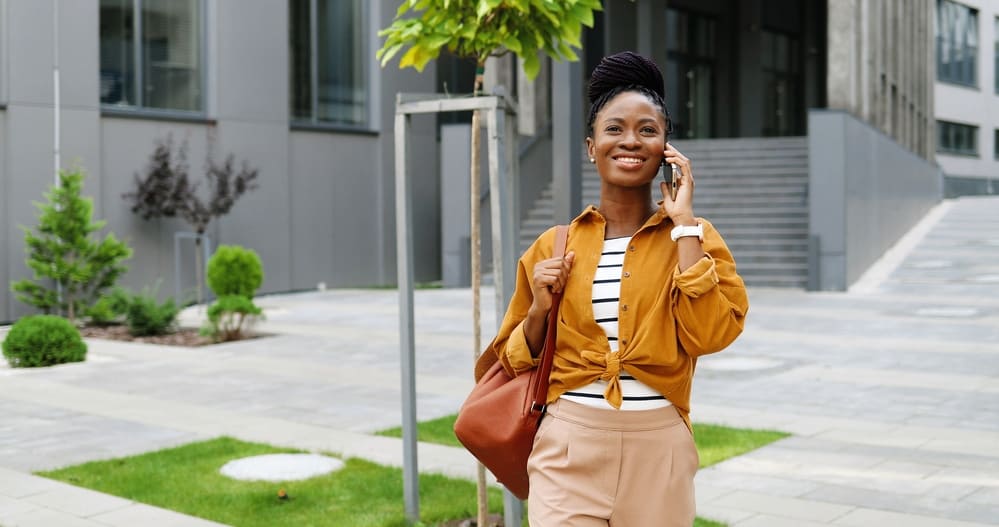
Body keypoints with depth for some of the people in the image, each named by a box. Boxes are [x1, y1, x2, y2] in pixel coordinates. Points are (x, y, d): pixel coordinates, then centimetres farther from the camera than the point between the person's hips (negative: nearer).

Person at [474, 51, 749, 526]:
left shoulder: (692, 237, 2)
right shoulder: (553, 246, 5)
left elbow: (711, 334, -16)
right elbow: (516, 362, 13)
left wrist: (684, 222, -12)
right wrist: (539, 309, -6)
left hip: (657, 448, 0)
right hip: (570, 448, 1)